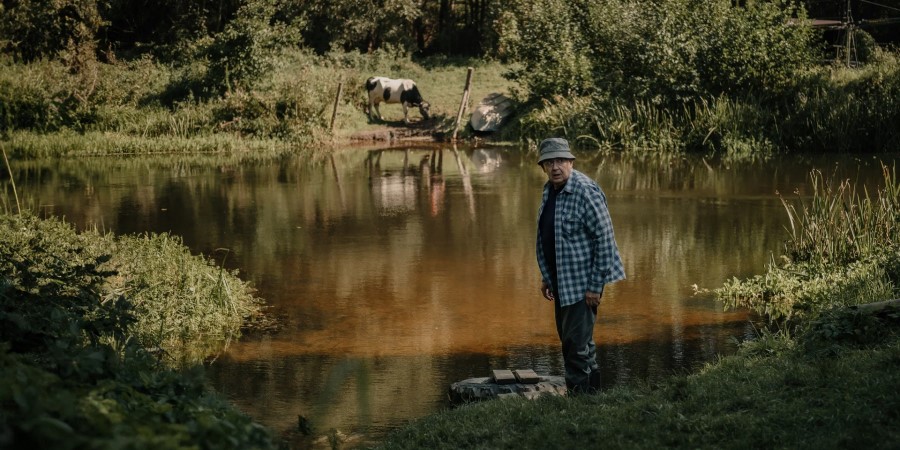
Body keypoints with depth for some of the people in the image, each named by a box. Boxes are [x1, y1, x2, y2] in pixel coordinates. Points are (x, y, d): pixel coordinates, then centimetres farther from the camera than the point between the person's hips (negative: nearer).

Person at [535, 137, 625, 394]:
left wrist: (596, 285, -20)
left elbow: (605, 239, -20)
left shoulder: (586, 192, -18)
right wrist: (546, 277, 17)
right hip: (562, 281, 9)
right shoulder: (549, 190, 8)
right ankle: (592, 391, 29)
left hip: (582, 282, -9)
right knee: (570, 340, 17)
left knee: (577, 344, -9)